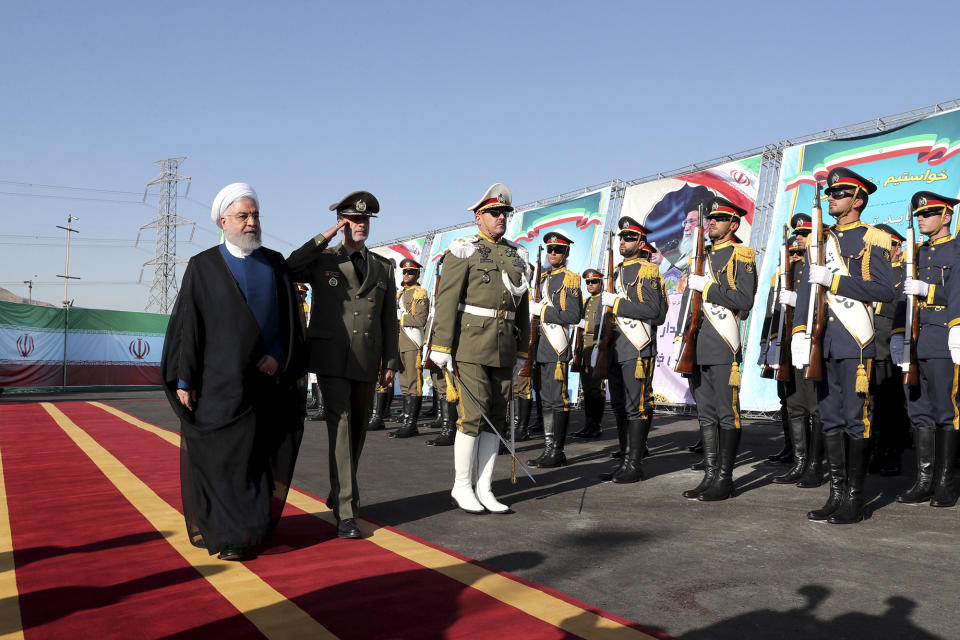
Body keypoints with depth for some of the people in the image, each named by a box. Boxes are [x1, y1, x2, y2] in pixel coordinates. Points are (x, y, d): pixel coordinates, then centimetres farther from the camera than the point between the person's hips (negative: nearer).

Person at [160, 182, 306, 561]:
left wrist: (278, 356, -8)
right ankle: (225, 536, 11)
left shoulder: (275, 264, 9)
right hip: (219, 383, -2)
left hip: (266, 381, 3)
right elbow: (187, 325, -2)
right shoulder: (203, 266, 1)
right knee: (219, 457, 0)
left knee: (259, 455, 7)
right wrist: (184, 380, -6)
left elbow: (292, 319, 7)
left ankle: (252, 526, 23)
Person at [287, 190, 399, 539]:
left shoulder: (383, 268, 12)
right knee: (341, 426, -12)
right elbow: (286, 271, -15)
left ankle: (338, 493, 33)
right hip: (331, 358, -4)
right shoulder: (322, 260, 5)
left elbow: (389, 320, 12)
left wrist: (390, 362, 5)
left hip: (366, 362, 4)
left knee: (357, 430, 13)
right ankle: (346, 512, -10)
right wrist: (322, 239, -12)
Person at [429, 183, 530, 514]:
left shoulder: (516, 255, 16)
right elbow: (447, 299, -8)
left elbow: (522, 306, 19)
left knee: (496, 417, 7)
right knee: (473, 415, -7)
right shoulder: (464, 250, -2)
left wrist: (521, 350, 16)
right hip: (471, 345, -6)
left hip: (503, 349, 6)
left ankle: (484, 489, 16)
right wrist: (441, 346, -13)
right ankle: (461, 487, 9)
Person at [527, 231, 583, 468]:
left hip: (558, 348, -8)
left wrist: (541, 310, -15)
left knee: (558, 400, -6)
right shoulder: (543, 278, 18)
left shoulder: (570, 279, -5)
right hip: (543, 347, 8)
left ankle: (558, 452, 0)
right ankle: (548, 448, 16)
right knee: (547, 400, 10)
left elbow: (574, 316, -15)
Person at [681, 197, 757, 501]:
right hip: (699, 347, 8)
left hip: (724, 348, -8)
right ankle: (710, 475, 16)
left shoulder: (740, 255, -3)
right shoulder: (702, 255, 20)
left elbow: (745, 301, -15)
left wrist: (705, 286, -15)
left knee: (726, 413, -2)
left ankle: (725, 479, 4)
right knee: (706, 414, 10)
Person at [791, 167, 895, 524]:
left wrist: (833, 280, -16)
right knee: (830, 420, 8)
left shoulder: (873, 240, 1)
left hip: (855, 342, -6)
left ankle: (855, 501, 5)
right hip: (824, 342, 6)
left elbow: (885, 291, -10)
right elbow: (805, 289, 11)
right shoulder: (822, 240, 17)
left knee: (855, 418, -3)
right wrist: (800, 332, -1)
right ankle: (837, 495, 16)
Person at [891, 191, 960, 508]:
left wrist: (926, 289, -20)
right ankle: (924, 480, 11)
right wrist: (898, 333, 12)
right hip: (915, 342, 6)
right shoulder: (918, 253, 19)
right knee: (919, 411, 6)